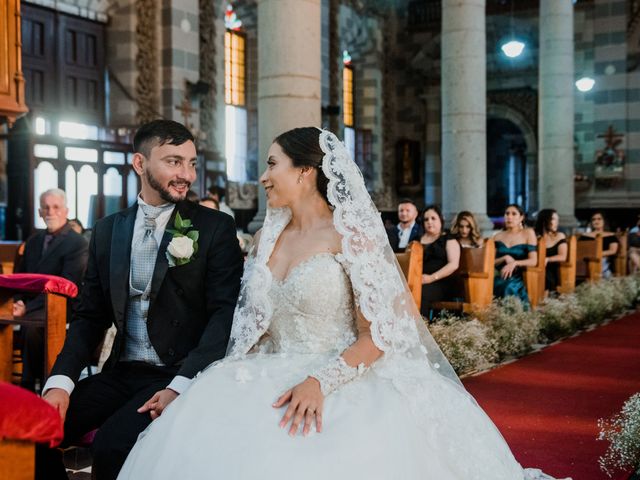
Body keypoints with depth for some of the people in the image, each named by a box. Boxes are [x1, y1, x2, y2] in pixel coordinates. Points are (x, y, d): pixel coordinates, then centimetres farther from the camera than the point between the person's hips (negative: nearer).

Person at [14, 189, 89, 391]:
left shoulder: (79, 244, -7)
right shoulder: (34, 240, 17)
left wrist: (28, 307, -23)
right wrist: (18, 301, -6)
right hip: (31, 303, 6)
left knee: (30, 324, -34)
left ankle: (30, 385, -19)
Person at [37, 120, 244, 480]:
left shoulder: (216, 227, -3)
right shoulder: (108, 230, 10)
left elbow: (225, 314, -9)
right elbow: (91, 316, 11)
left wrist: (180, 386, -22)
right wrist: (61, 381, -6)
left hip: (183, 376, -4)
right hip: (122, 374, 5)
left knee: (113, 444, -29)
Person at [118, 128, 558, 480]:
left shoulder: (351, 234, -6)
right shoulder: (267, 238, 14)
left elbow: (378, 335, -11)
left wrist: (320, 381, -25)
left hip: (346, 382, -5)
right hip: (277, 378, 5)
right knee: (199, 432, -24)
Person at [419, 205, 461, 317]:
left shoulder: (448, 239, 9)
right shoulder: (419, 240, 24)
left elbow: (454, 264, -5)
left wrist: (432, 278, -16)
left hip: (443, 283, -4)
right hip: (420, 281, 4)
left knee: (421, 292, -37)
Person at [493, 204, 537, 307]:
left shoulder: (528, 233, 8)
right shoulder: (498, 236, 17)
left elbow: (533, 261, -3)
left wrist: (514, 263, -19)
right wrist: (505, 258, -10)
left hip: (519, 277, -2)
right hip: (500, 277, 2)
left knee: (509, 287, -37)